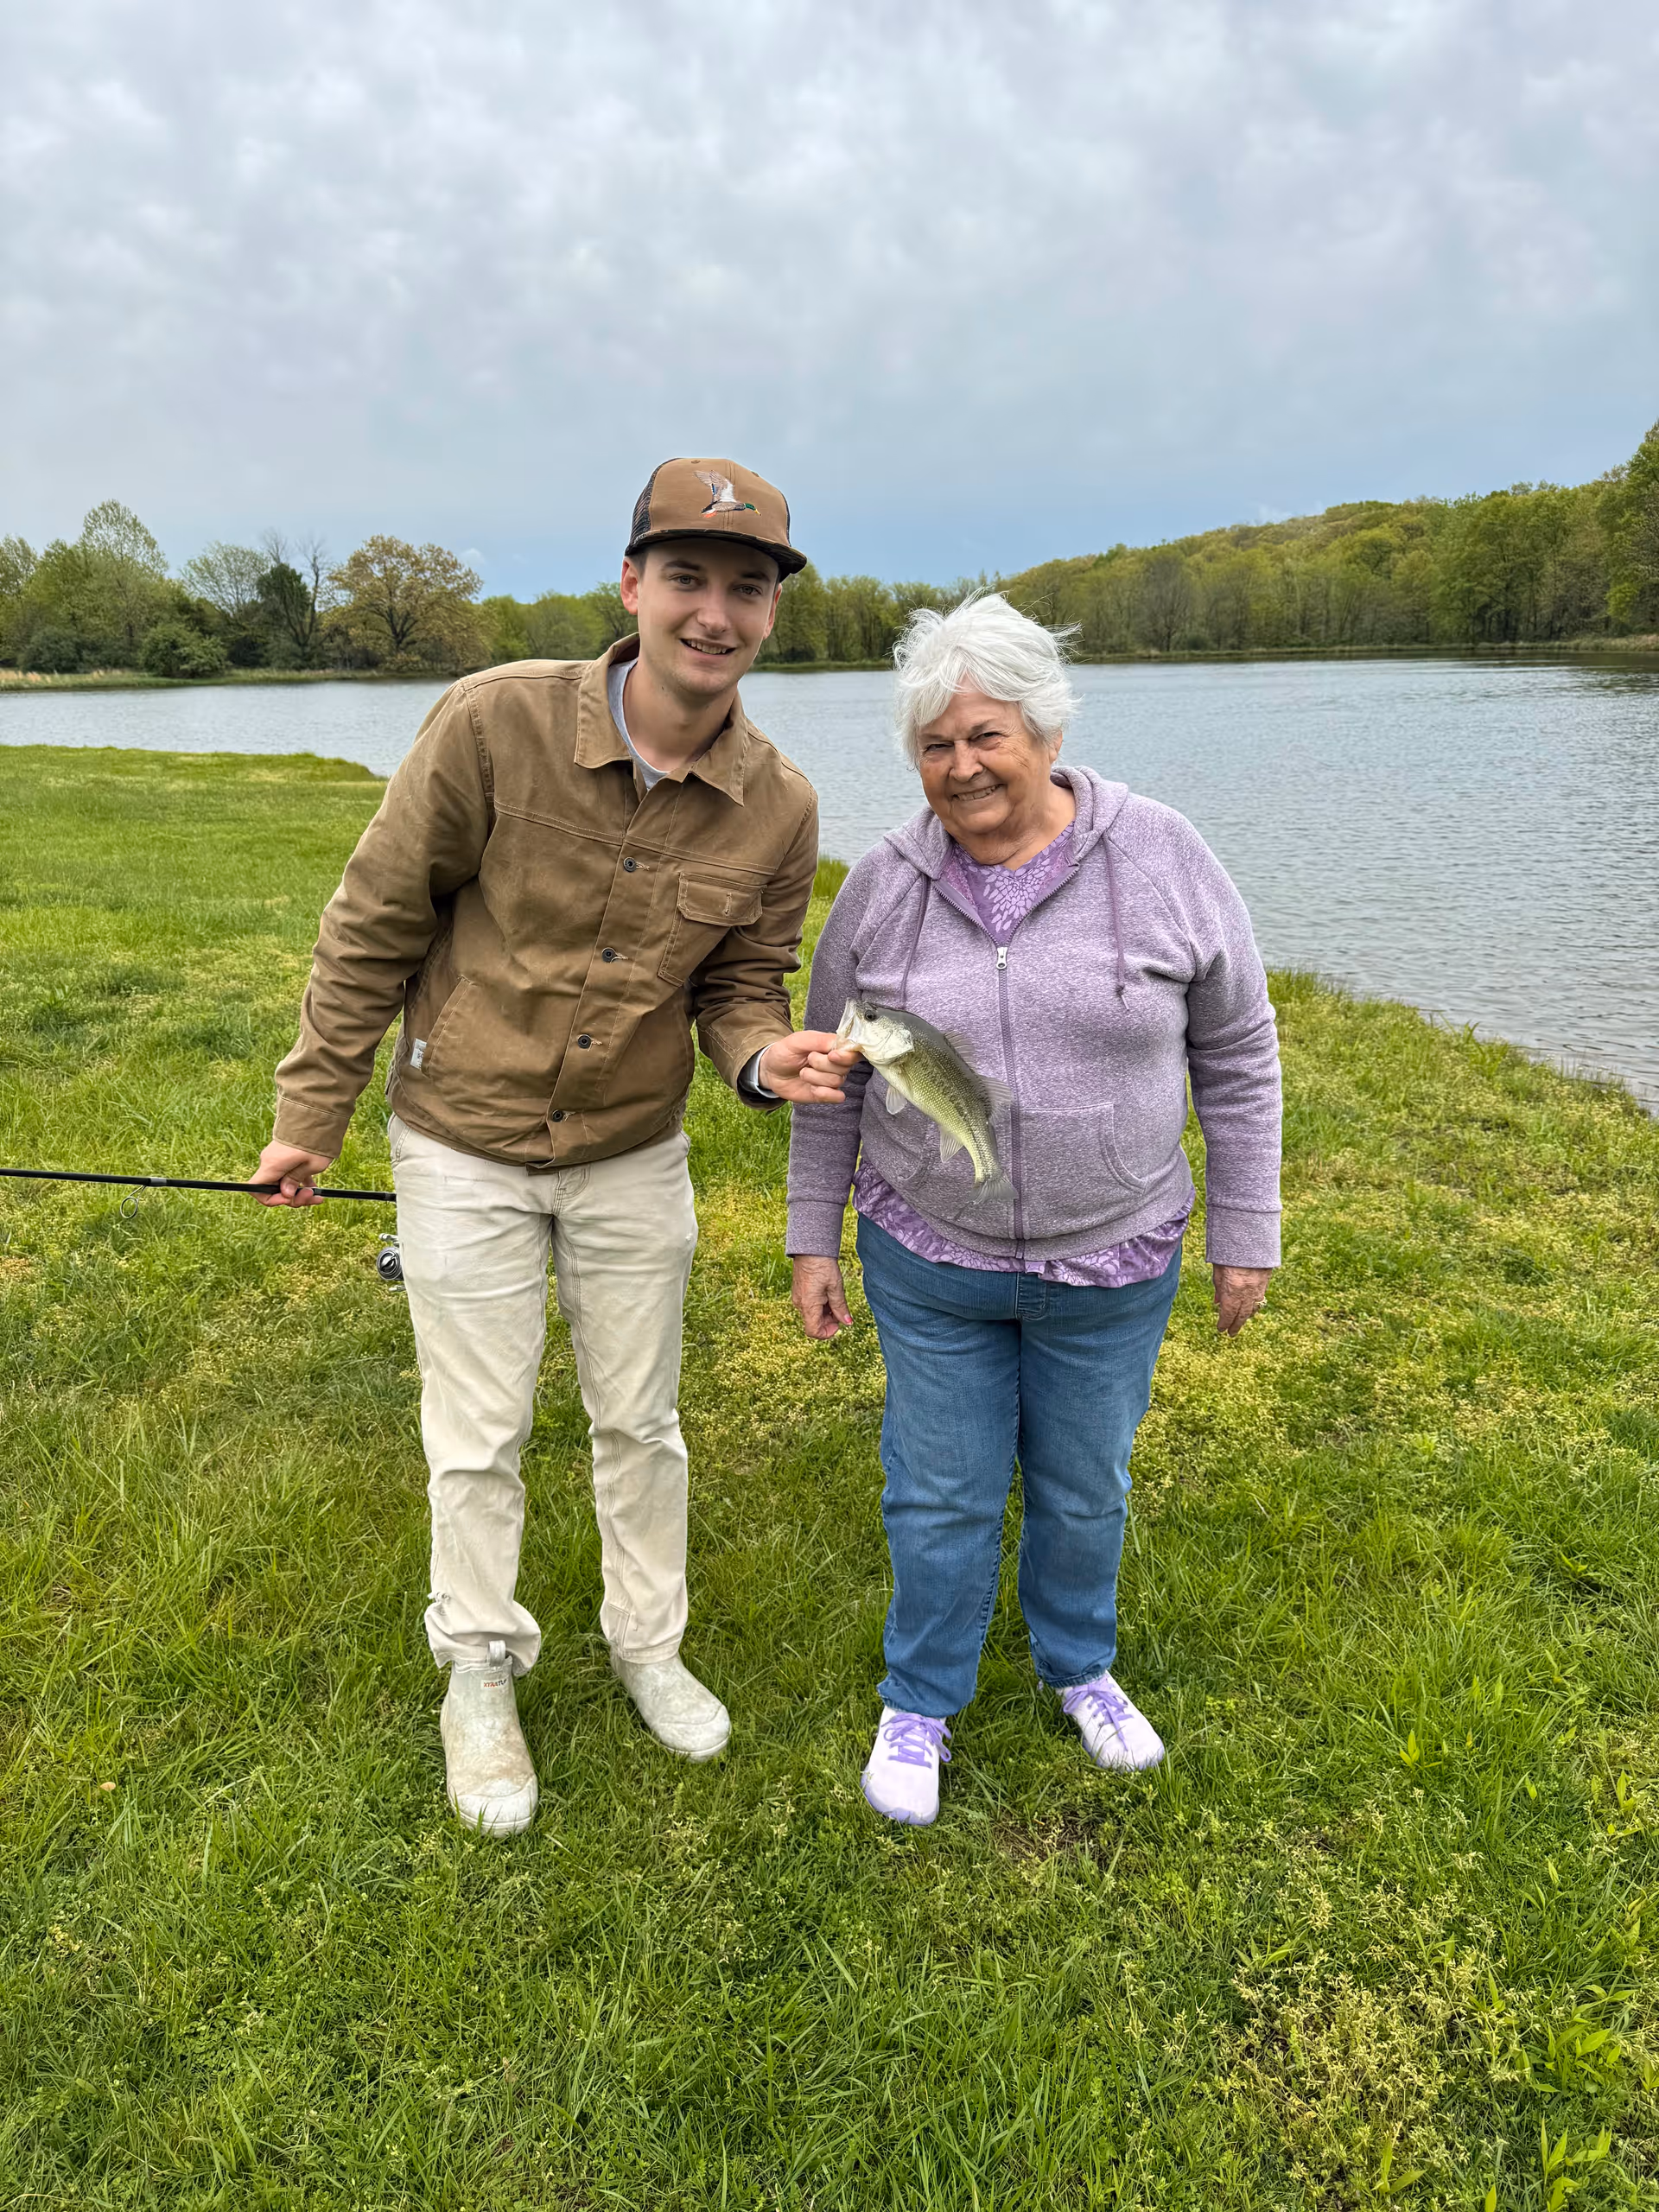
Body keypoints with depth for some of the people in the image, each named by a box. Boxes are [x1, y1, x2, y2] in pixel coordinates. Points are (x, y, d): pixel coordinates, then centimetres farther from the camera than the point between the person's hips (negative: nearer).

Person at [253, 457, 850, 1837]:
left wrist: (762, 1057, -23)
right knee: (478, 1436, 12)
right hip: (463, 1149, -2)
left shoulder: (778, 808, -11)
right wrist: (312, 1113, -5)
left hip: (634, 1155, 3)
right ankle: (480, 1672, 36)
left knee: (641, 1422, 17)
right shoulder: (497, 723, -22)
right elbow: (375, 924, -11)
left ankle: (649, 1644, 42)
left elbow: (741, 983, 2)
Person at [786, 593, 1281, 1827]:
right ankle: (922, 1703, 37)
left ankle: (1080, 1666, 47)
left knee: (1084, 1487, 19)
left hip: (1112, 1264, 0)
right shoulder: (885, 887, -7)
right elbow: (831, 1074, 3)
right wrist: (813, 1238, 3)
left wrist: (1246, 1234, -1)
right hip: (929, 1262, 0)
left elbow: (1236, 1055, -3)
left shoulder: (1161, 861, -11)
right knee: (943, 1494, 13)